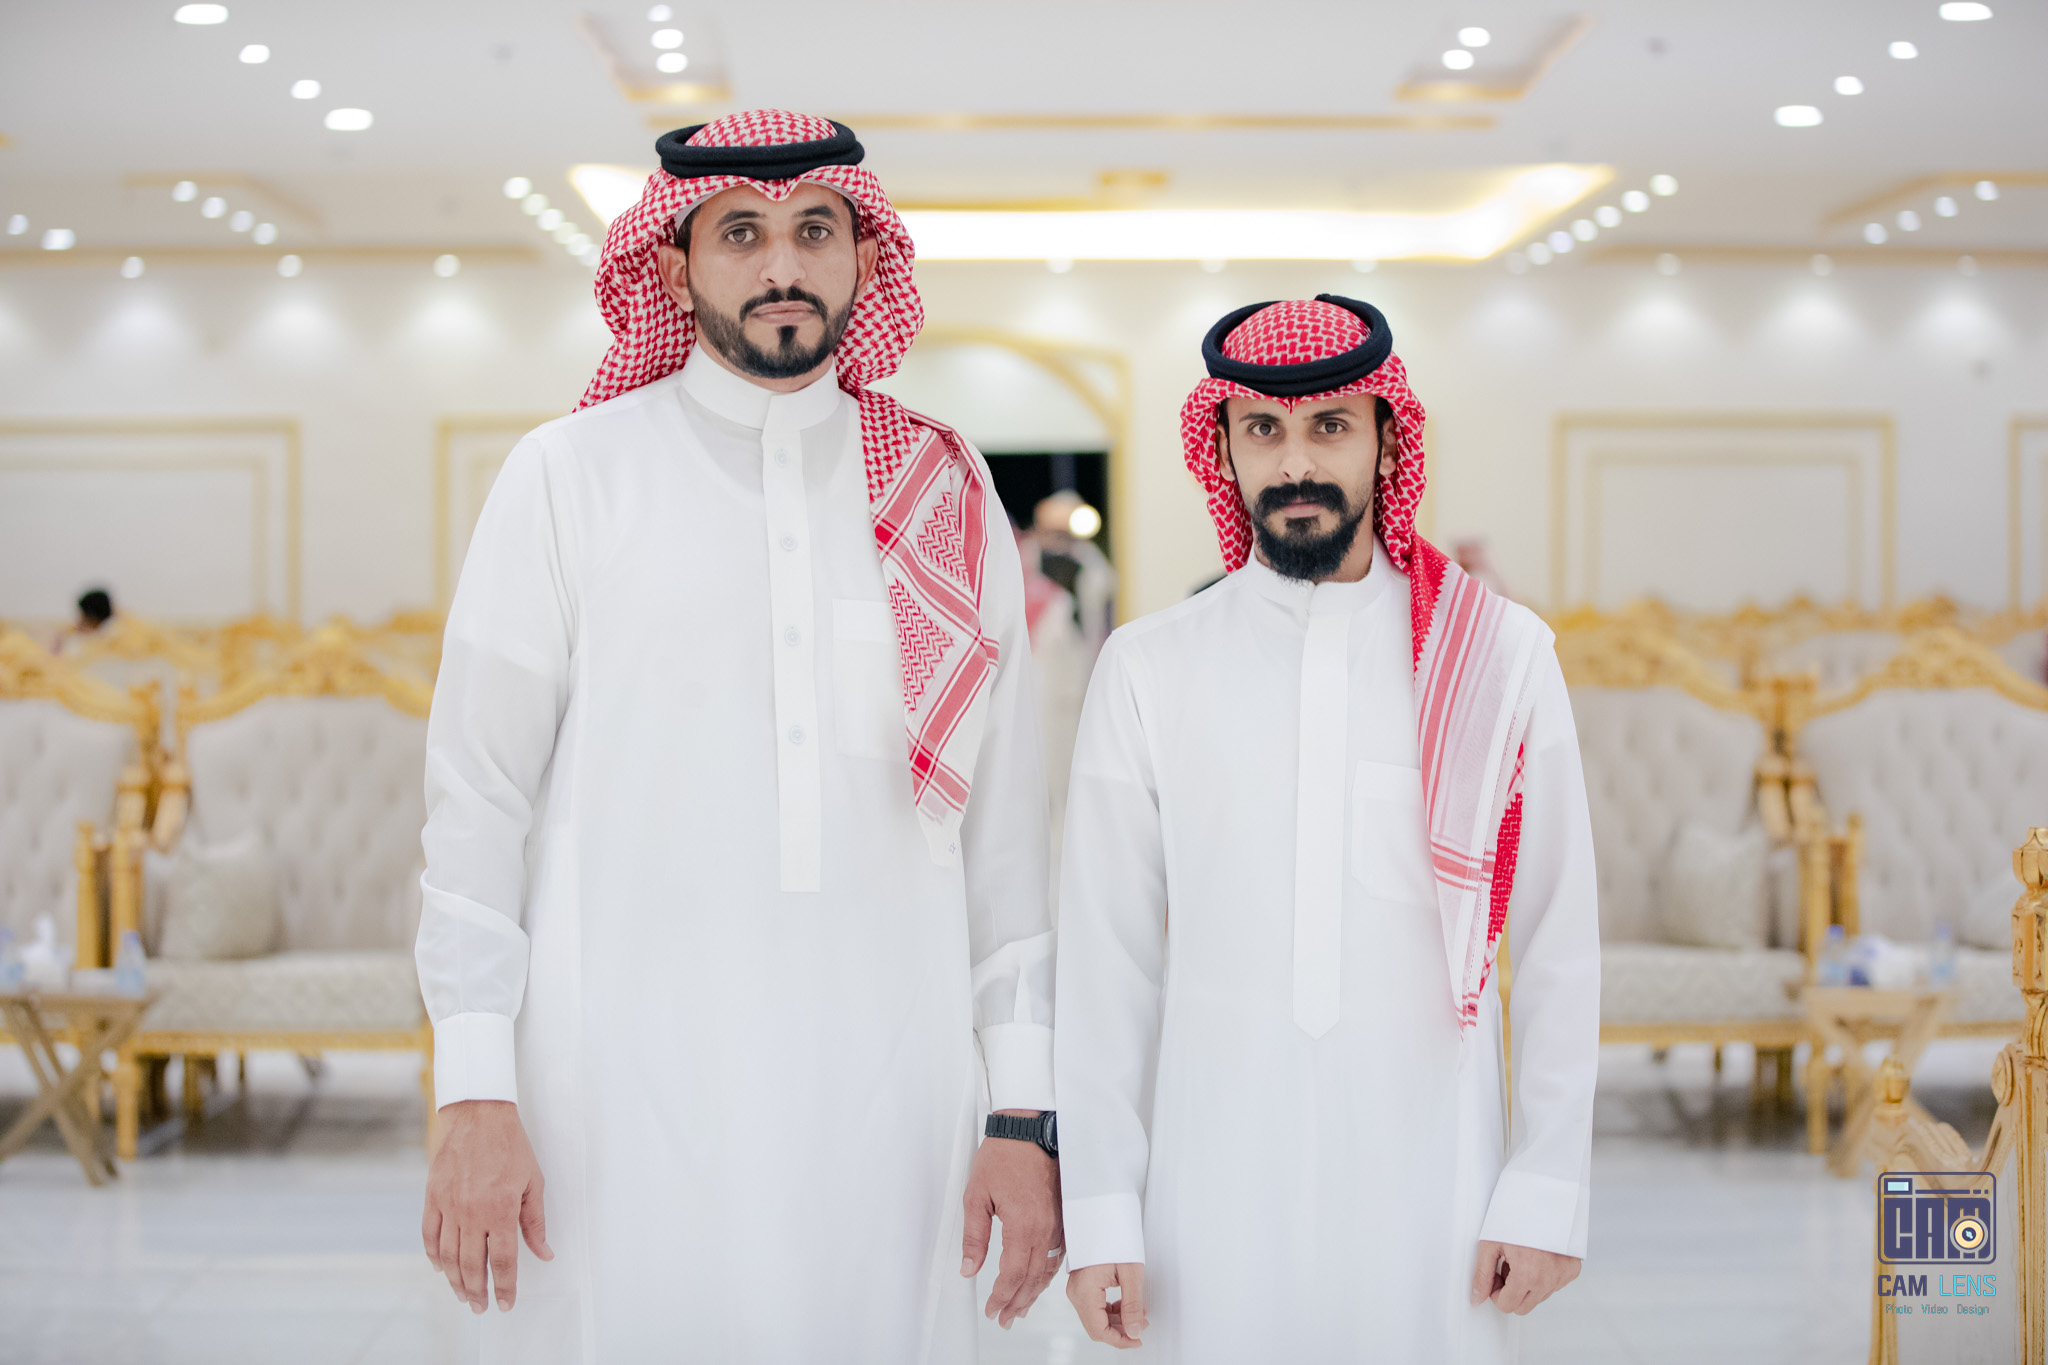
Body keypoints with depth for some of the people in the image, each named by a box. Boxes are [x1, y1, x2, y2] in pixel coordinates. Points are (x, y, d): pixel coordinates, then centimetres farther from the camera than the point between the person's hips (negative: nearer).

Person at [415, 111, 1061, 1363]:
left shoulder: (950, 498, 10)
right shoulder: (569, 480, 4)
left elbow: (1003, 824, 9)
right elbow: (478, 804, 2)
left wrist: (1024, 1110, 5)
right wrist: (475, 1096, -5)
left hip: (886, 1093, 2)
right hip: (628, 1086, -2)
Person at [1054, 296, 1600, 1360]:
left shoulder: (1501, 655, 0)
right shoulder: (1150, 668, 1)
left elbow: (1558, 940, 1)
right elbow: (1107, 952, 2)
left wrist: (1547, 1190, -2)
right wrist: (1101, 1210, 0)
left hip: (1430, 1164, 0)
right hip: (1218, 1177, 0)